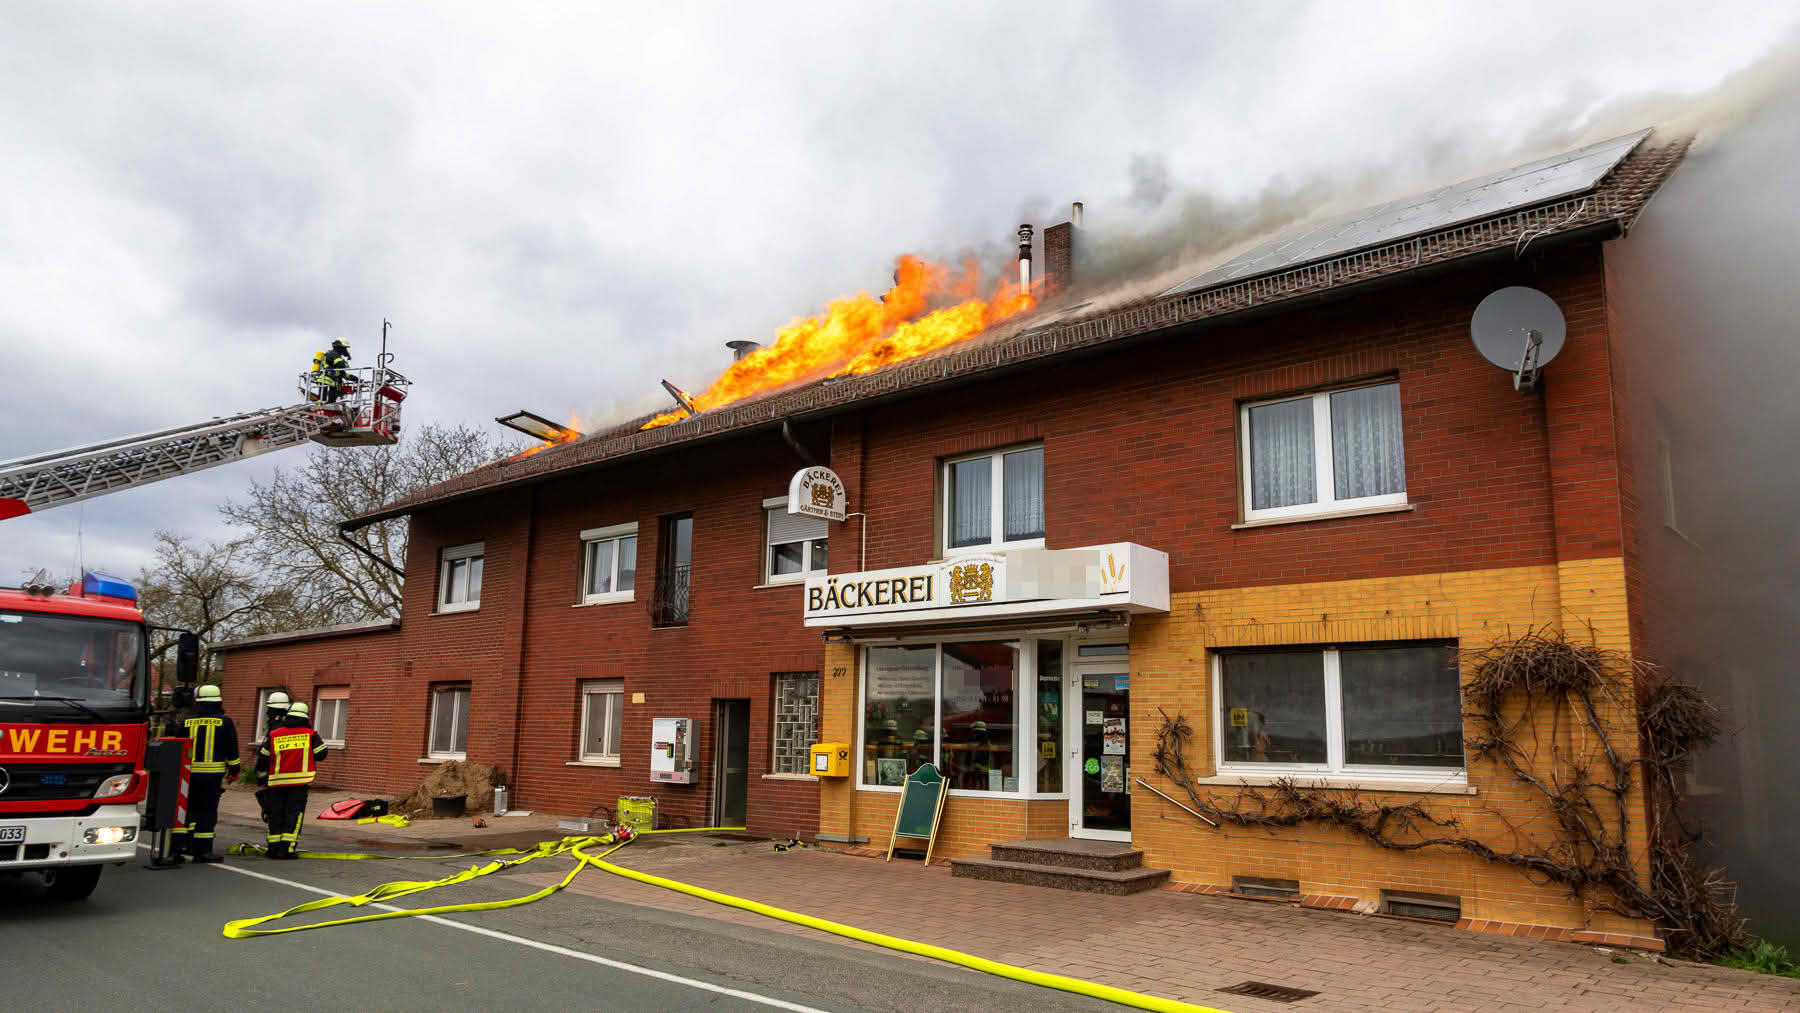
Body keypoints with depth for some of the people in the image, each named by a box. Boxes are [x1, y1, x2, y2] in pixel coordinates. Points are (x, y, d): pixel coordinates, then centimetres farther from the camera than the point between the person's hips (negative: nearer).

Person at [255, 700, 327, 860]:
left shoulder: (274, 735, 6)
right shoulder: (310, 735, -2)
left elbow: (263, 758, 12)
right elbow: (321, 753, 2)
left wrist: (260, 772, 31)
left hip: (277, 781, 3)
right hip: (300, 781, -3)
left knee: (275, 814, 12)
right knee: (294, 814, -1)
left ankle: (273, 847, 14)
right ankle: (287, 848, -7)